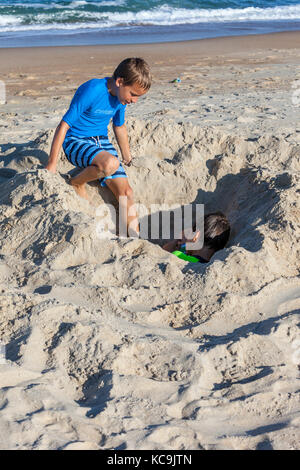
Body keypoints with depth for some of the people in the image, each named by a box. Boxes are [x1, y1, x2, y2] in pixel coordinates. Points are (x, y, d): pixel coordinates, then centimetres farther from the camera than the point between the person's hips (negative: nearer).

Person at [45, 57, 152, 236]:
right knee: (110, 163, -36)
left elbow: (120, 126, 19)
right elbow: (64, 125, -21)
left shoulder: (121, 96, 0)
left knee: (126, 191, -7)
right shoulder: (91, 91, -24)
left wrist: (128, 157, 28)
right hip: (75, 142, -7)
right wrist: (52, 164, -20)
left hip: (101, 141, 7)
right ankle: (76, 183, -7)